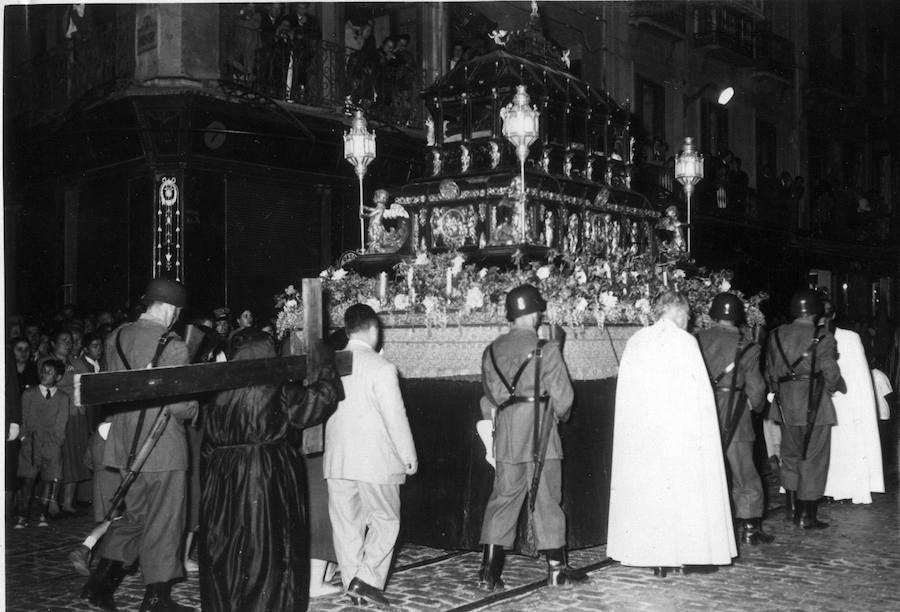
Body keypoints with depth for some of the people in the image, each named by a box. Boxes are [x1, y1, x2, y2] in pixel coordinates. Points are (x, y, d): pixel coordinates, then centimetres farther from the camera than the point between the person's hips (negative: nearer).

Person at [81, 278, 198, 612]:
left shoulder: (116, 338, 4)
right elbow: (179, 405, -19)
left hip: (125, 442, 7)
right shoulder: (173, 347, -17)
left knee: (134, 515, 21)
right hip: (163, 445, -7)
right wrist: (197, 406, 0)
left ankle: (101, 582, 19)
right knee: (162, 521, 6)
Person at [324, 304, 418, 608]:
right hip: (375, 459, -5)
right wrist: (409, 456, -1)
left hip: (337, 459, 5)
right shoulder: (381, 367, -12)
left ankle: (352, 586, 17)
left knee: (346, 525, 11)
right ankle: (367, 578, -3)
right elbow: (396, 417, -11)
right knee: (385, 520, 8)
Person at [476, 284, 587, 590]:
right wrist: (559, 414, 14)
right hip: (540, 437, -4)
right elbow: (562, 396, -6)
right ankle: (556, 567, 17)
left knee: (503, 498, 8)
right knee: (547, 500, 7)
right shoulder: (546, 349, -9)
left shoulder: (492, 351, 5)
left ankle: (489, 570, 6)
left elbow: (488, 396, 10)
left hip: (505, 438, 4)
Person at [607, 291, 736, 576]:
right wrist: (703, 432, -4)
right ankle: (692, 554, 9)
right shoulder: (684, 341, -8)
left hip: (639, 432, 5)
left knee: (648, 489, 8)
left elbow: (627, 391, 7)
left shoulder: (635, 342, 5)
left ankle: (655, 557, 11)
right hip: (680, 432, -4)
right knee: (687, 489, 4)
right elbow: (700, 391, -10)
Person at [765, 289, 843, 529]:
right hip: (815, 407, -4)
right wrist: (828, 389, 8)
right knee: (813, 459, 4)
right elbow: (832, 375, -13)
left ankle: (791, 509, 23)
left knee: (790, 456, 17)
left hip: (786, 407, 5)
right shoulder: (823, 338, -11)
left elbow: (770, 372, 7)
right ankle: (807, 516, 7)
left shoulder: (777, 335, 2)